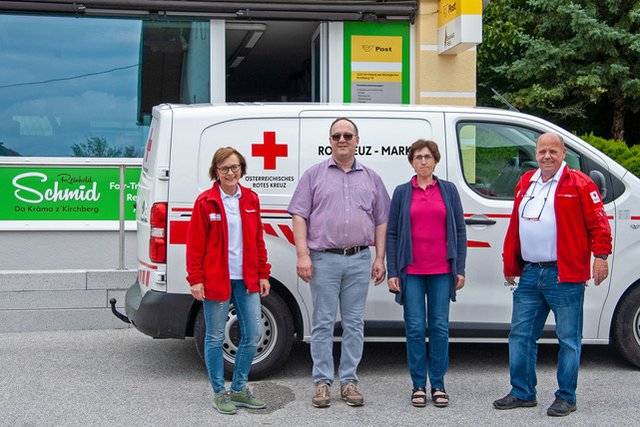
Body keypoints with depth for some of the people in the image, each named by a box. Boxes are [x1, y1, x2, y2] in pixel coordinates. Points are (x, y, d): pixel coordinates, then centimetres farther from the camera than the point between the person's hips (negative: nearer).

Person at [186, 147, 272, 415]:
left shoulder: (251, 199, 8)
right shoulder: (205, 202, -5)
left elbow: (258, 240, 12)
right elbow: (195, 244, -6)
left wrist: (263, 274, 9)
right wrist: (195, 279, -10)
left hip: (246, 279, 5)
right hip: (216, 280, -4)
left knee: (253, 333, 6)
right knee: (216, 337, 5)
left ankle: (239, 389, 23)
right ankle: (219, 393, 19)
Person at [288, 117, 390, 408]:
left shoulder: (371, 178, 13)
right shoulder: (314, 175, 6)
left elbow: (381, 221, 13)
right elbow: (299, 217, 0)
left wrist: (379, 259, 5)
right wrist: (302, 255, -9)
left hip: (359, 259, 2)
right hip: (324, 259, -2)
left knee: (354, 323, 6)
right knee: (323, 323, 1)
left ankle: (349, 380, 14)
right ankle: (323, 382, 9)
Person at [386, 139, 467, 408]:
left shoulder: (448, 190, 7)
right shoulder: (402, 192, 5)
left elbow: (460, 231, 7)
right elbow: (392, 233, 4)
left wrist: (460, 269, 2)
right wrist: (392, 272, -2)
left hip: (441, 270, 1)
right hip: (411, 271, -1)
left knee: (440, 328, 4)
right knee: (415, 328, 1)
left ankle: (438, 385, 14)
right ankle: (419, 385, 12)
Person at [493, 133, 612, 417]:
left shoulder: (579, 184, -3)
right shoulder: (525, 184, 15)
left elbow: (597, 223, -6)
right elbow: (514, 227, 19)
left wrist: (600, 255, -15)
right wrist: (509, 265, 19)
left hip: (565, 276, -6)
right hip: (529, 274, 6)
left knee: (569, 339, 2)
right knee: (520, 334, 9)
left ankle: (566, 398, 13)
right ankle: (522, 393, 21)